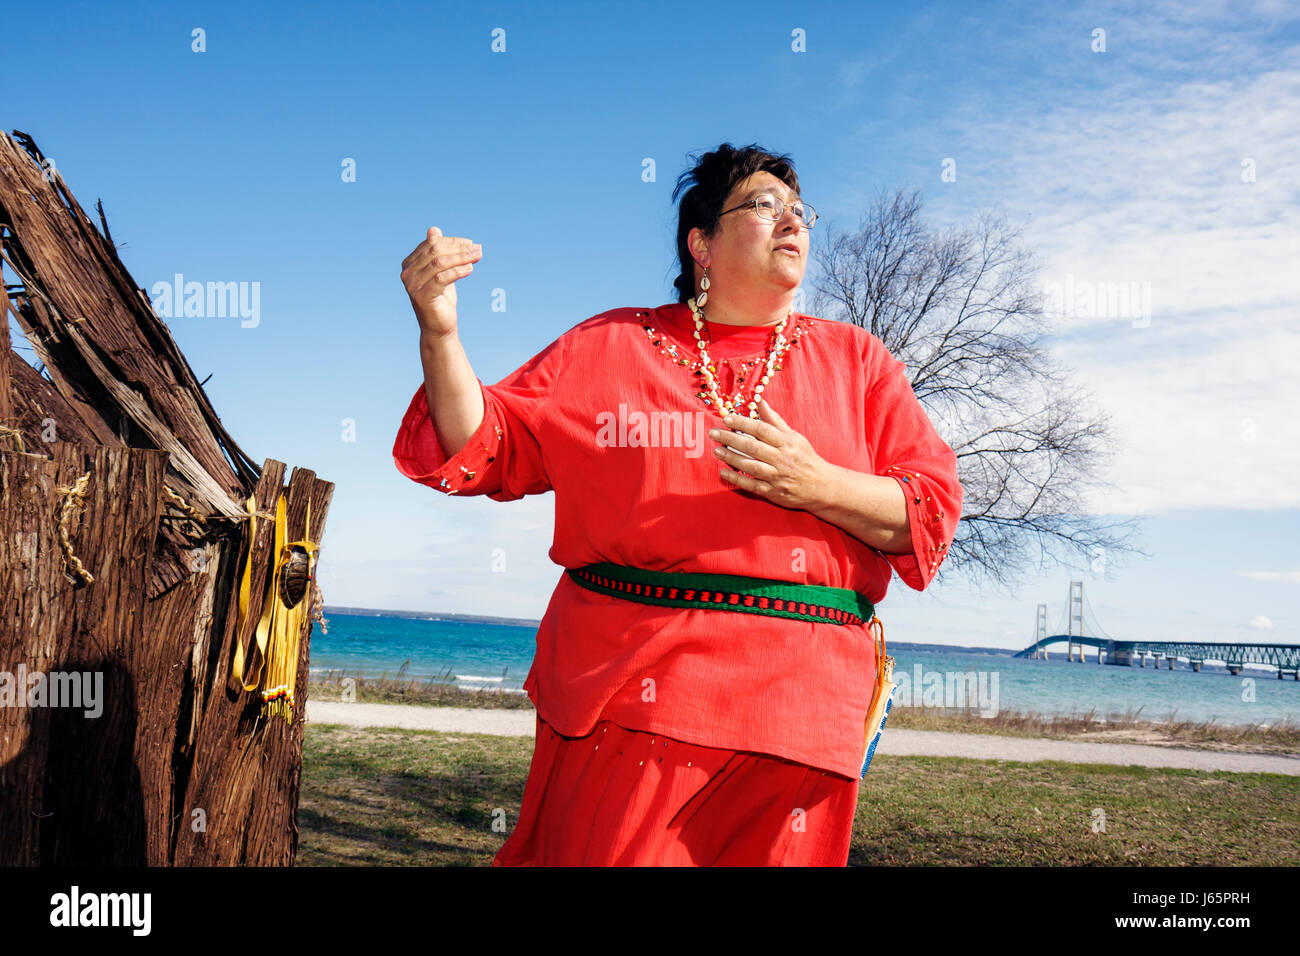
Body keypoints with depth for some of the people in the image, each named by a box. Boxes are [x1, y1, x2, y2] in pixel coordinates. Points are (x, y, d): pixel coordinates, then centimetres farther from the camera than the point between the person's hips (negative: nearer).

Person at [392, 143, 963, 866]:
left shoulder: (856, 362, 14)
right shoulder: (608, 346, 12)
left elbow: (936, 507, 6)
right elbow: (486, 449, 8)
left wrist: (818, 486, -12)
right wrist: (440, 334, -8)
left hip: (794, 706, 2)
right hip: (621, 688, -1)